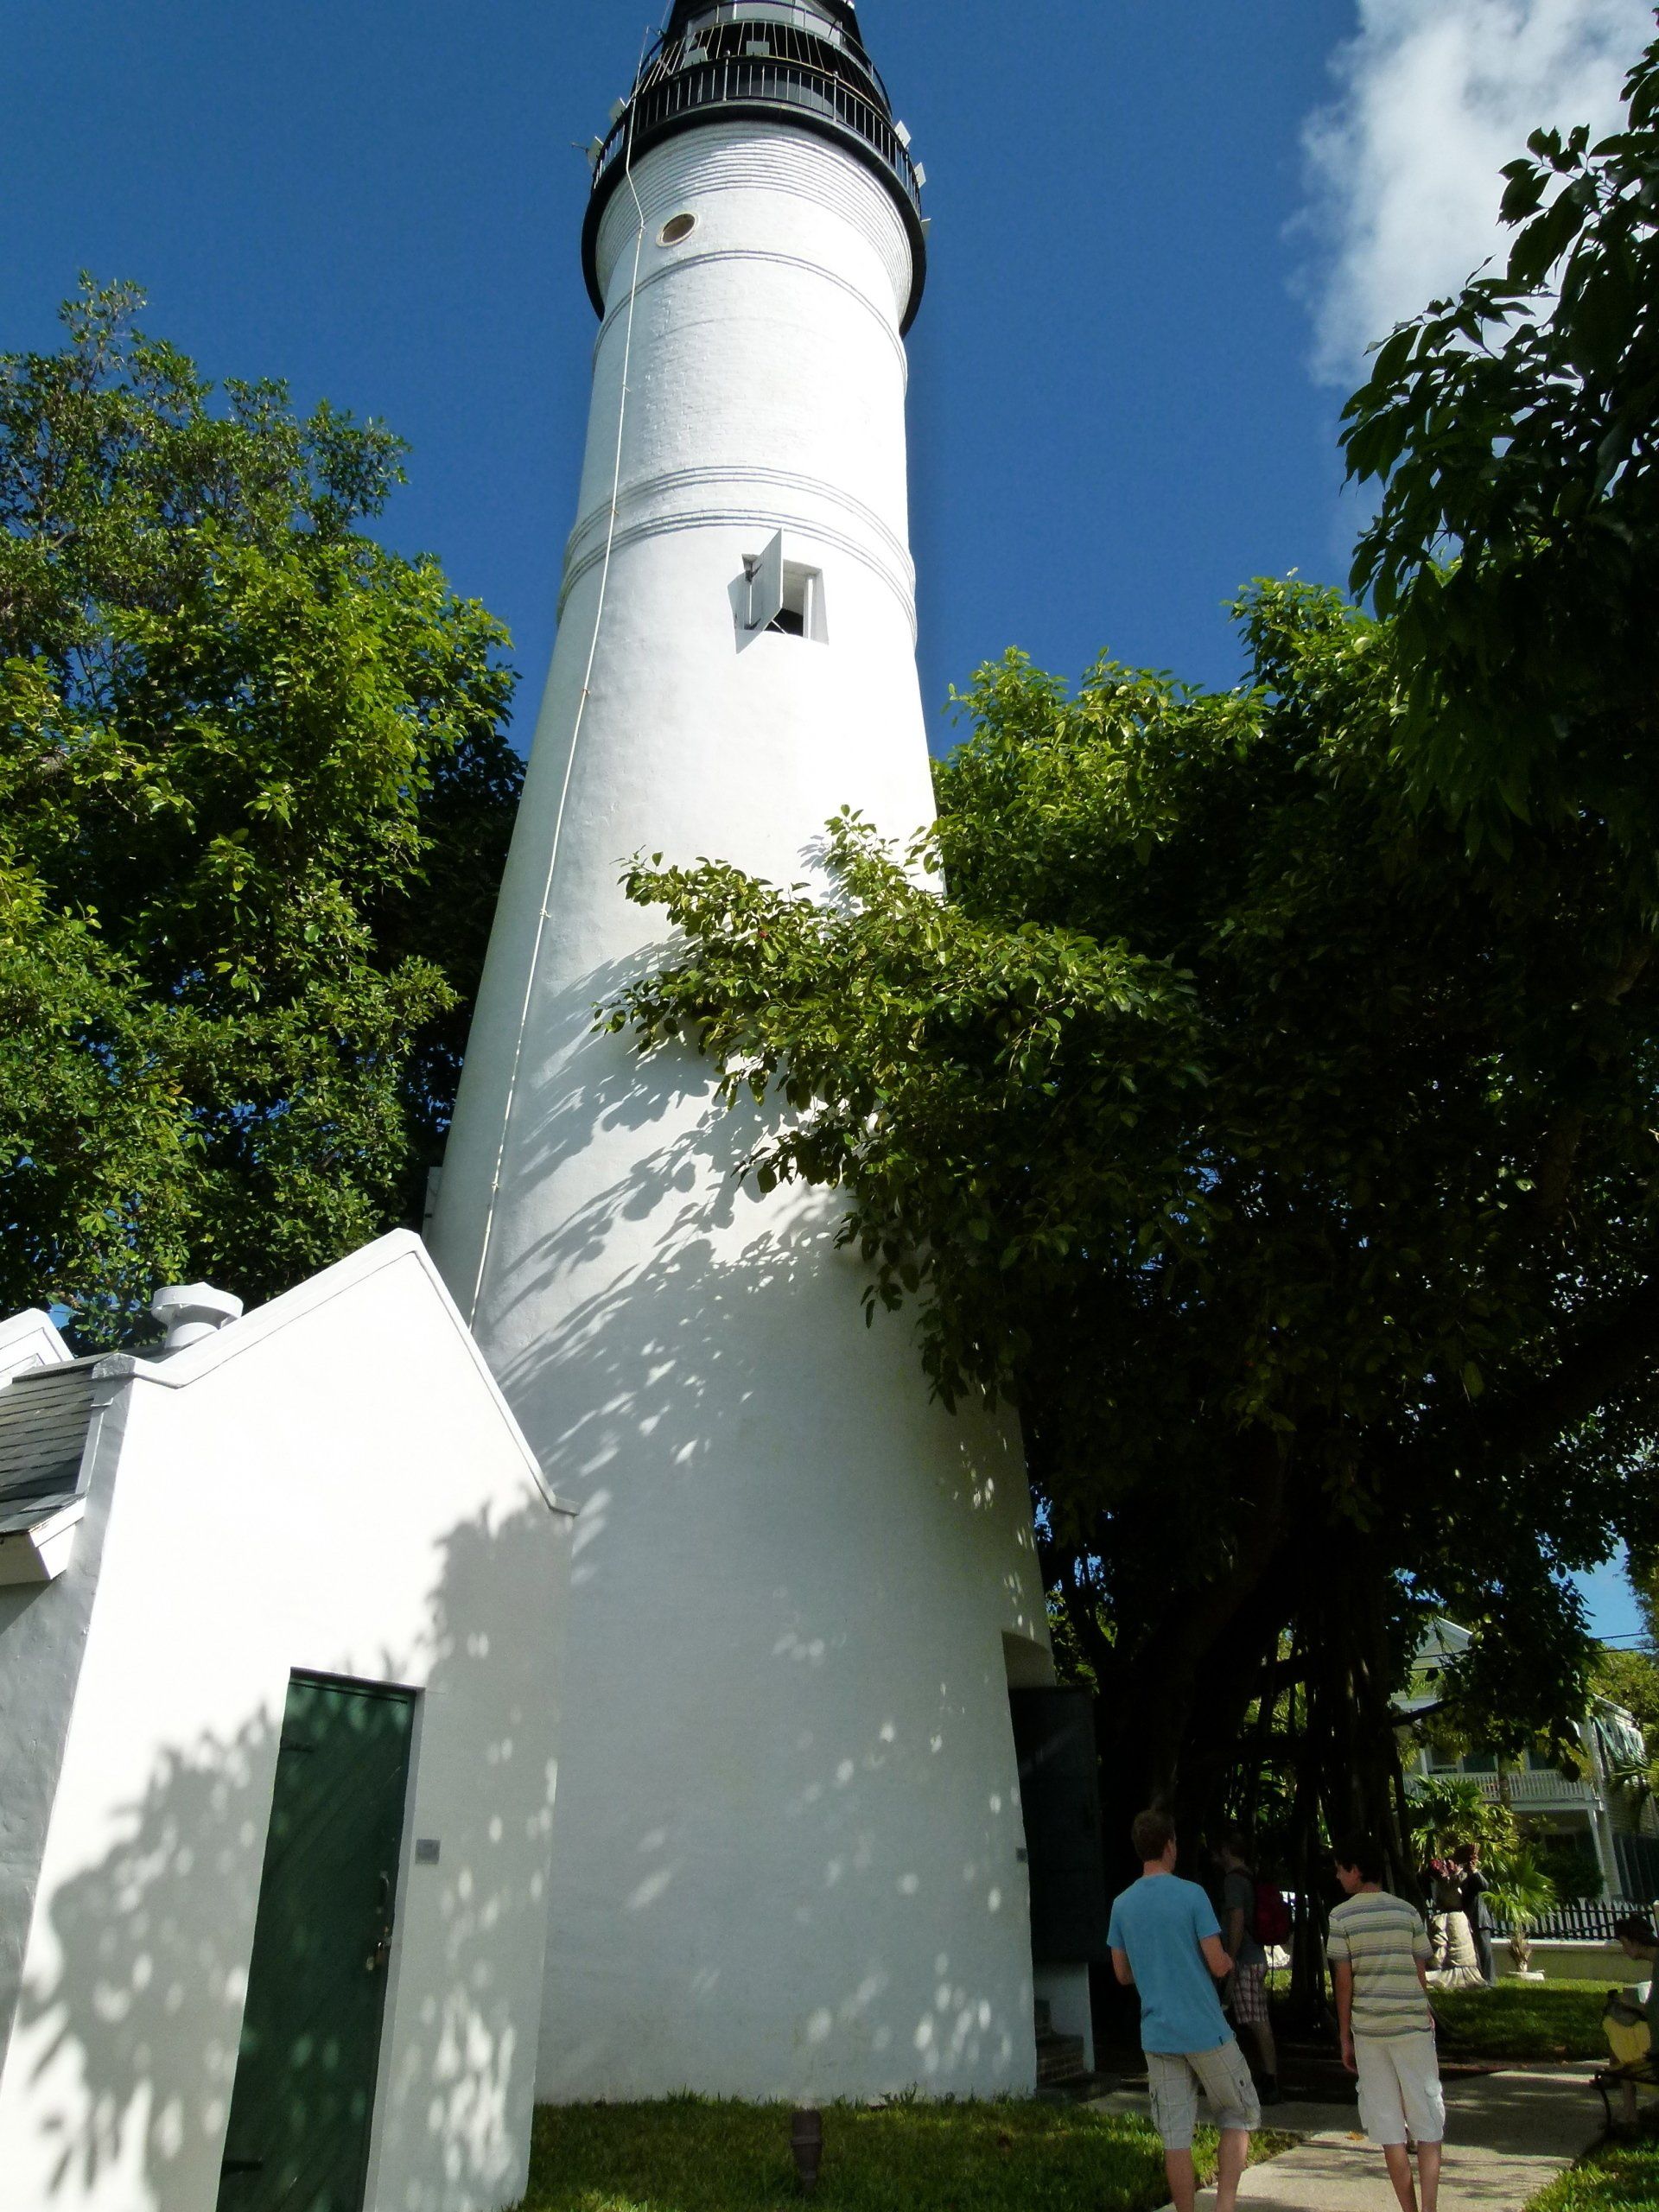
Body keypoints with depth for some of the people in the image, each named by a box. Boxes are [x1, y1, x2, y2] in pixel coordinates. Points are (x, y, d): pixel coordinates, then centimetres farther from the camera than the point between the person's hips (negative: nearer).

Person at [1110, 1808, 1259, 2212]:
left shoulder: (1122, 1905, 3)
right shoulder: (1191, 1895, -12)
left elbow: (1123, 1974, 10)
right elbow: (1218, 1966, -12)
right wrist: (1229, 1962, 10)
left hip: (1157, 2037, 4)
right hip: (1206, 2033, -4)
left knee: (1176, 2136, 8)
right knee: (1239, 2117, 14)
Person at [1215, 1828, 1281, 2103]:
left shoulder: (1233, 1879, -15)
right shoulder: (1249, 1876, 13)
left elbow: (1237, 1920, -21)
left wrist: (1231, 1959, -19)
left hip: (1246, 1962, -10)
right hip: (1257, 1957, 10)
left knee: (1258, 2024, -7)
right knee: (1260, 2023, 13)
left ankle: (1270, 2084, -6)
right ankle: (1268, 2079, 18)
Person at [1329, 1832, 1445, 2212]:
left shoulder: (1342, 1917, -4)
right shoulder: (1408, 1912, 1)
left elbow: (1343, 1982, -3)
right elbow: (1421, 1974, 4)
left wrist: (1345, 2038, 5)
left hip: (1368, 2028, -1)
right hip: (1412, 2024, 1)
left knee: (1389, 2129, 8)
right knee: (1428, 2124, 9)